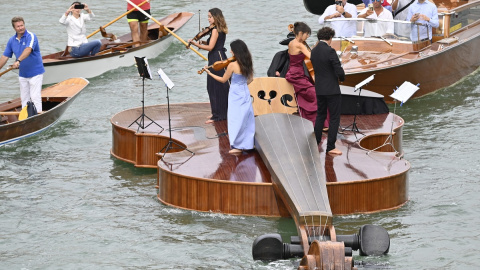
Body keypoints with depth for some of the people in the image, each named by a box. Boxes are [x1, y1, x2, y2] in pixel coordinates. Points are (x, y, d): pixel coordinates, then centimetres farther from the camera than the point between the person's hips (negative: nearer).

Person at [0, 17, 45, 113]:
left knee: (35, 97, -10)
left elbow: (28, 50, -33)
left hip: (35, 73, -6)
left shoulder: (31, 36, -15)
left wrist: (18, 61, -47)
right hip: (22, 75, 6)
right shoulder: (12, 41, 5)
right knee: (24, 98, 10)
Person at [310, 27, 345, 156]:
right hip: (332, 89, -7)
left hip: (319, 89, 7)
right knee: (334, 118, 0)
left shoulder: (314, 51, 4)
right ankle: (330, 147, -1)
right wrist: (342, 77, 4)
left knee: (320, 116, 19)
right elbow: (339, 71, -20)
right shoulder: (330, 51, -19)